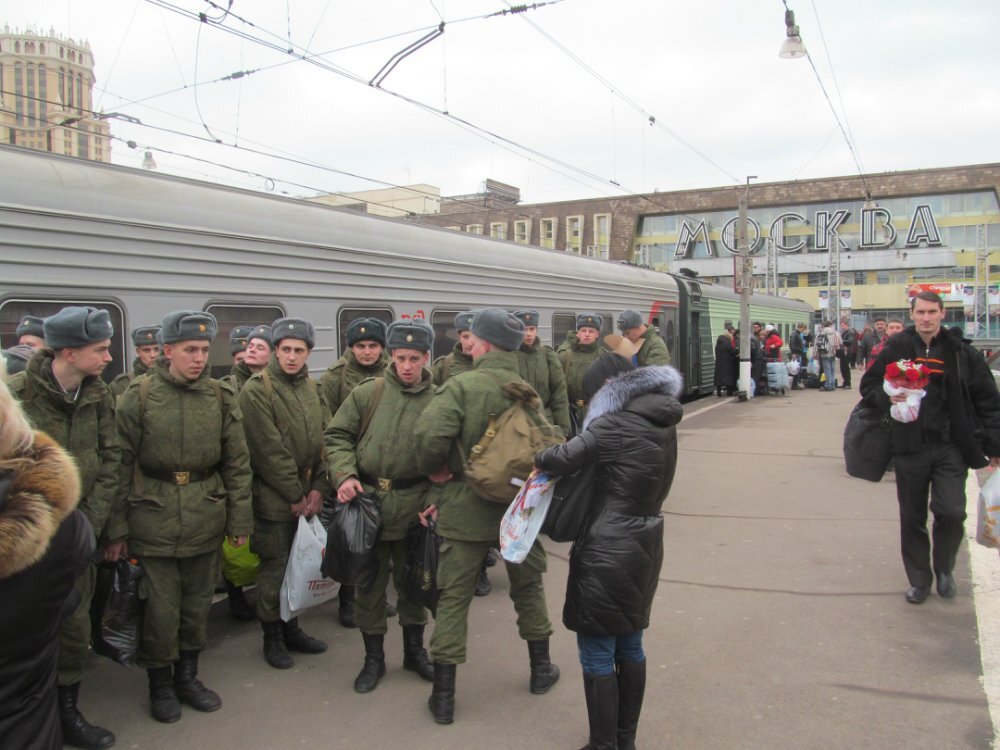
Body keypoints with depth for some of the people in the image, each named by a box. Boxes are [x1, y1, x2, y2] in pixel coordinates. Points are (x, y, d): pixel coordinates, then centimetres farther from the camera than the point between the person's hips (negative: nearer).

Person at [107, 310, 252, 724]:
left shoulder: (221, 397, 1)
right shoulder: (139, 395, -5)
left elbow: (237, 463, 5)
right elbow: (122, 464, -3)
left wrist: (239, 520, 3)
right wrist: (117, 527, -3)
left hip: (206, 516, 3)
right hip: (155, 515, -2)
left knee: (198, 601, 14)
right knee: (161, 606, 4)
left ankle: (187, 676, 34)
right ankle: (160, 684, 26)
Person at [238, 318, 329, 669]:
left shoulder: (312, 388, 9)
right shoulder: (257, 389, -11)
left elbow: (326, 439, 7)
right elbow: (269, 450, -15)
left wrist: (319, 488, -2)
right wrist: (294, 495, -13)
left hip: (307, 496, 6)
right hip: (274, 497, -6)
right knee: (275, 567, 3)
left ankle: (291, 629, 30)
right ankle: (272, 637, 20)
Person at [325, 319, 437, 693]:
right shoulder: (366, 394, -3)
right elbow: (337, 435, 2)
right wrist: (344, 475, -13)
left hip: (414, 507, 0)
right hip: (367, 500, 0)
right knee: (369, 584, 11)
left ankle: (414, 649, 34)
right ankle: (373, 657, 28)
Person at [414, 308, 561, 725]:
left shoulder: (462, 386, -14)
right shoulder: (527, 392, -1)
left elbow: (429, 434, -28)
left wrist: (434, 470, -10)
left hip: (467, 508, -4)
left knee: (453, 598, 8)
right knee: (528, 588, 23)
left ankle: (443, 696, 14)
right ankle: (541, 670, 37)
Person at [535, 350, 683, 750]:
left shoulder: (613, 426, -18)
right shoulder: (663, 424, 7)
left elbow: (562, 459, -24)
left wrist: (540, 458, -1)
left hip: (607, 551, -9)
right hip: (645, 545, 9)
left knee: (597, 653, 5)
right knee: (630, 646, 20)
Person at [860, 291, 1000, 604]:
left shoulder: (961, 352, 0)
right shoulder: (896, 349, 1)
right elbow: (868, 385, 9)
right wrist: (887, 397, -13)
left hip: (950, 447, 0)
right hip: (909, 447, 1)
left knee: (951, 512, -9)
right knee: (912, 517, 7)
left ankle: (944, 569, 20)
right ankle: (919, 579, 25)